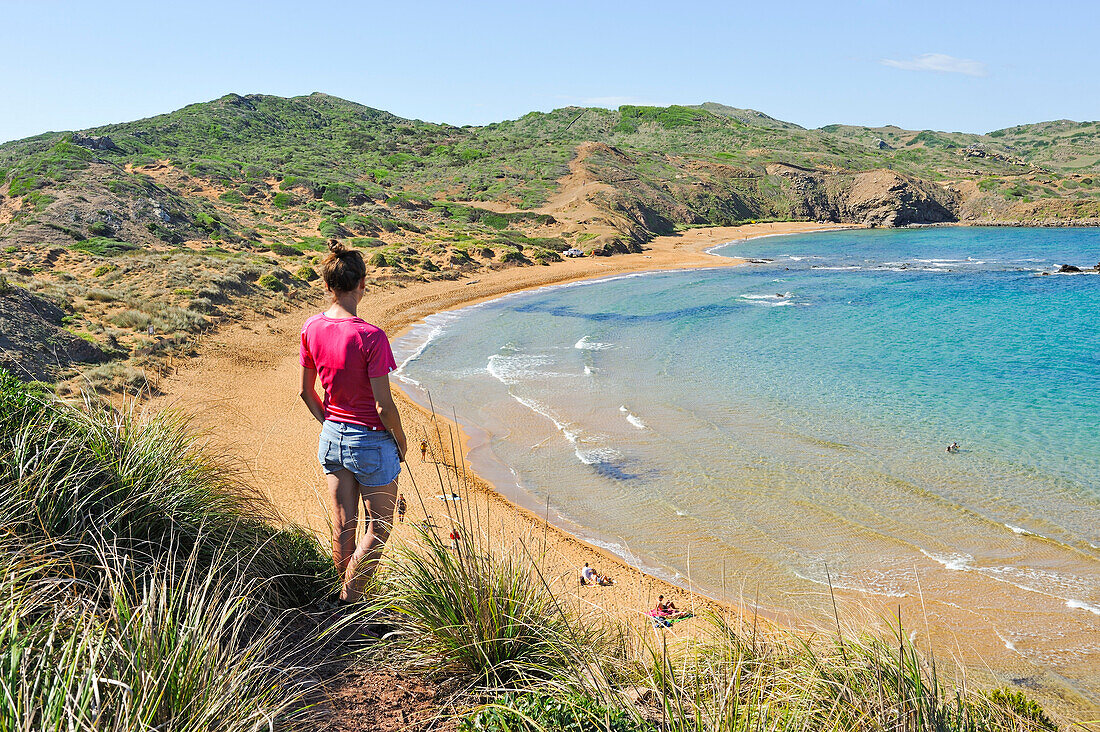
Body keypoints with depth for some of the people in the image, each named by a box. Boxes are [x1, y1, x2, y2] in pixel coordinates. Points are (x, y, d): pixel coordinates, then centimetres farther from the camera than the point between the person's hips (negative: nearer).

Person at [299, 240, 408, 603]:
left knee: (343, 526, 17)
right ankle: (349, 601, 12)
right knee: (379, 527, 13)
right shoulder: (370, 337, -24)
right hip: (372, 441, -6)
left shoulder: (311, 328, -4)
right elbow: (384, 405, -20)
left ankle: (348, 599, 32)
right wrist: (401, 440, -3)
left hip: (332, 437, 6)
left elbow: (306, 391, 6)